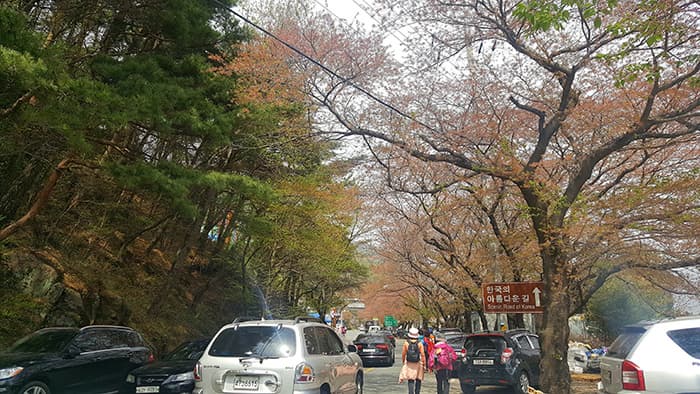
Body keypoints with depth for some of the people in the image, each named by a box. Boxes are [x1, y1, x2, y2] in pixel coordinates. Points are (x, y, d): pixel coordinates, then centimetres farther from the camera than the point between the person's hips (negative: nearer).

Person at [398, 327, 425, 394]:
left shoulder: (406, 343, -5)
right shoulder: (419, 344, -6)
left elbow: (403, 354, 0)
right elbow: (423, 355, -8)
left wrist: (403, 361, 16)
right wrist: (424, 365, -1)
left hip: (409, 364, 0)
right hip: (418, 364, 0)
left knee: (410, 380, 2)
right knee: (418, 380, 15)